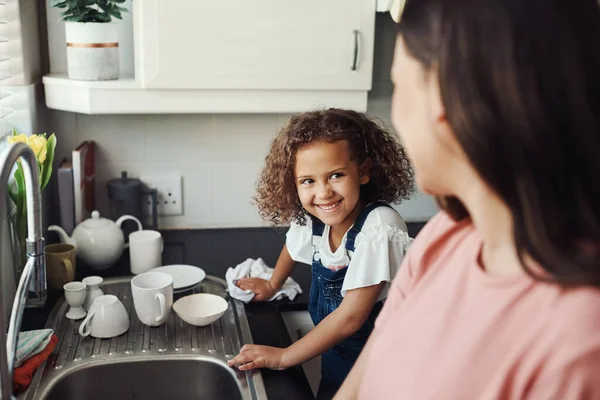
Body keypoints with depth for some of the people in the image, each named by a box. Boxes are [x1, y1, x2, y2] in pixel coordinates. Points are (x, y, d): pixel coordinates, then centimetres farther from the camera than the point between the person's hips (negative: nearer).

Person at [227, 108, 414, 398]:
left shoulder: (379, 228, -31)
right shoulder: (310, 218, -13)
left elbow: (351, 315, -29)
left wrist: (283, 357, -22)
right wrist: (272, 285, 22)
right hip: (334, 355, 5)